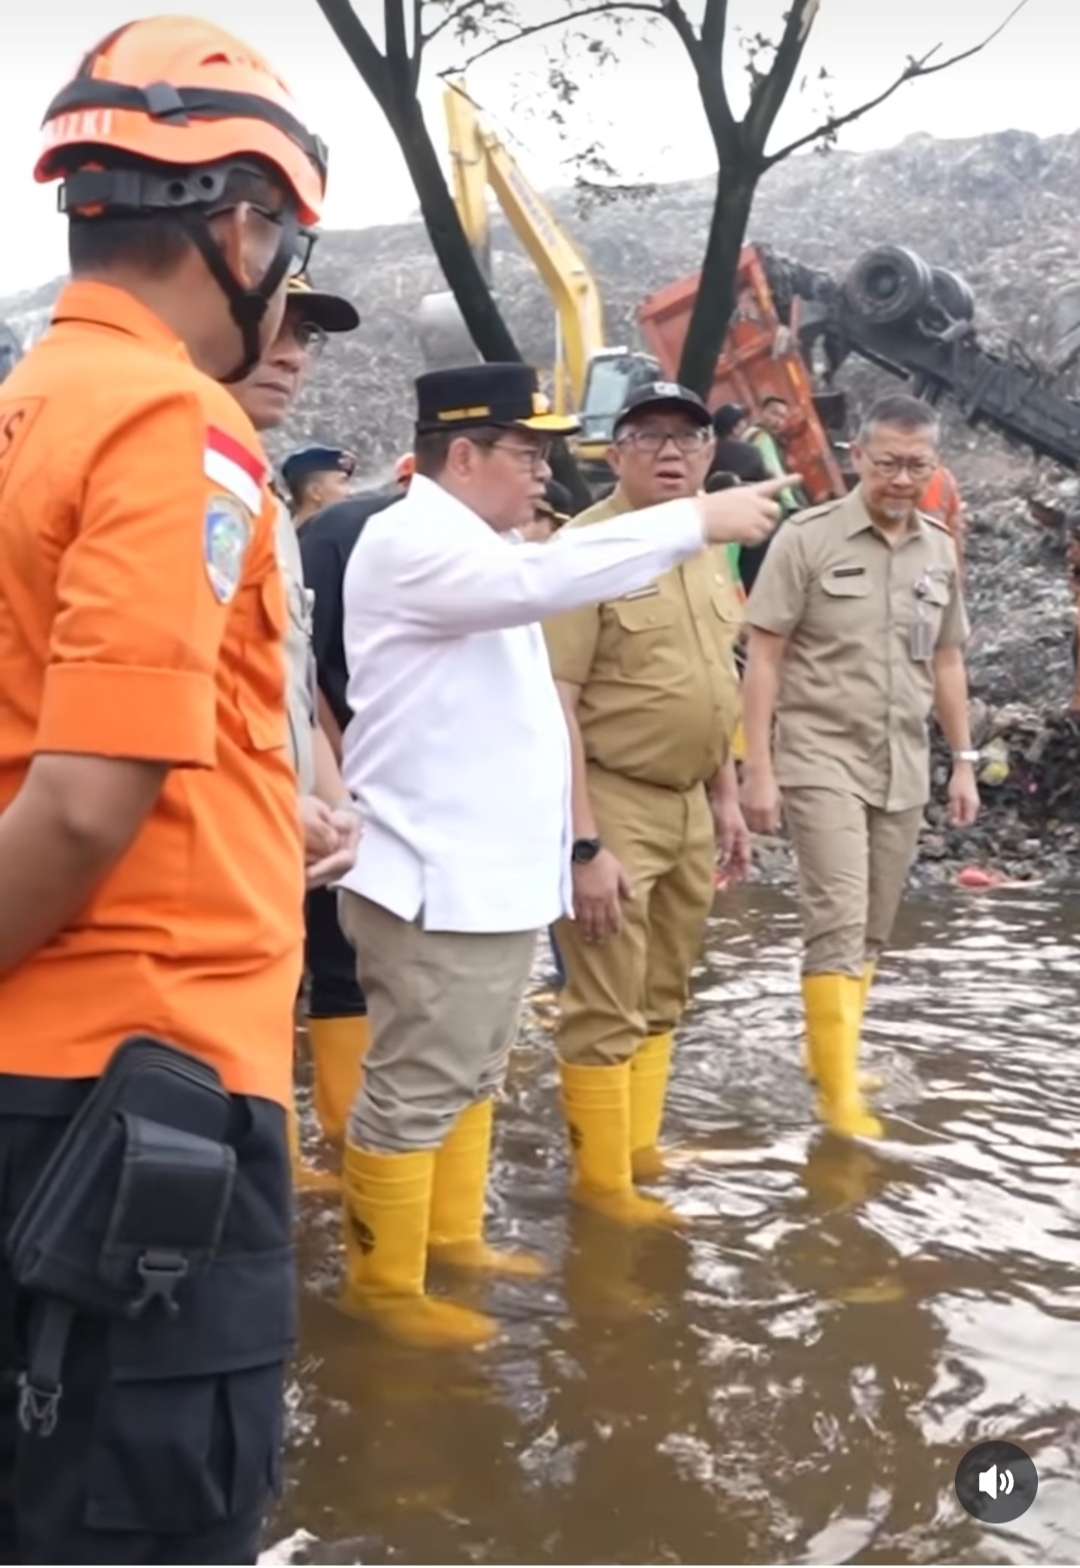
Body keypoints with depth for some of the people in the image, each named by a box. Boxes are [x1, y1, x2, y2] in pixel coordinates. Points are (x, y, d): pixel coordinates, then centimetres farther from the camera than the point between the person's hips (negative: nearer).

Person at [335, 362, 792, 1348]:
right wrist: (699, 521, -29)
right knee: (417, 1091, -1)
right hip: (434, 878, -10)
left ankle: (453, 1235, 33)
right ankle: (384, 1282, 11)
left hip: (496, 872, 10)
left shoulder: (482, 549, 17)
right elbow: (541, 579, -33)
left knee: (471, 1079, 20)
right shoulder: (412, 542, -15)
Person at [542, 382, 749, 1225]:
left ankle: (641, 1152, 33)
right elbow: (553, 706, -20)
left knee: (662, 999, 18)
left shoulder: (709, 552, 10)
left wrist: (726, 797, 16)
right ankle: (604, 1182, 14)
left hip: (688, 805, 8)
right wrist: (584, 844, -23)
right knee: (608, 1011, 0)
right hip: (614, 805, -8)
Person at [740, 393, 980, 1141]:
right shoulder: (807, 538, -8)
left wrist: (963, 760, 14)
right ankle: (842, 1092, -6)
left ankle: (827, 1051, 27)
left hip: (904, 768, 5)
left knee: (872, 930, 11)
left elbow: (947, 662, 16)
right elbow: (764, 658, -8)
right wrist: (758, 766, -12)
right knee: (839, 923, -11)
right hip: (822, 760, -5)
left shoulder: (941, 551, 8)